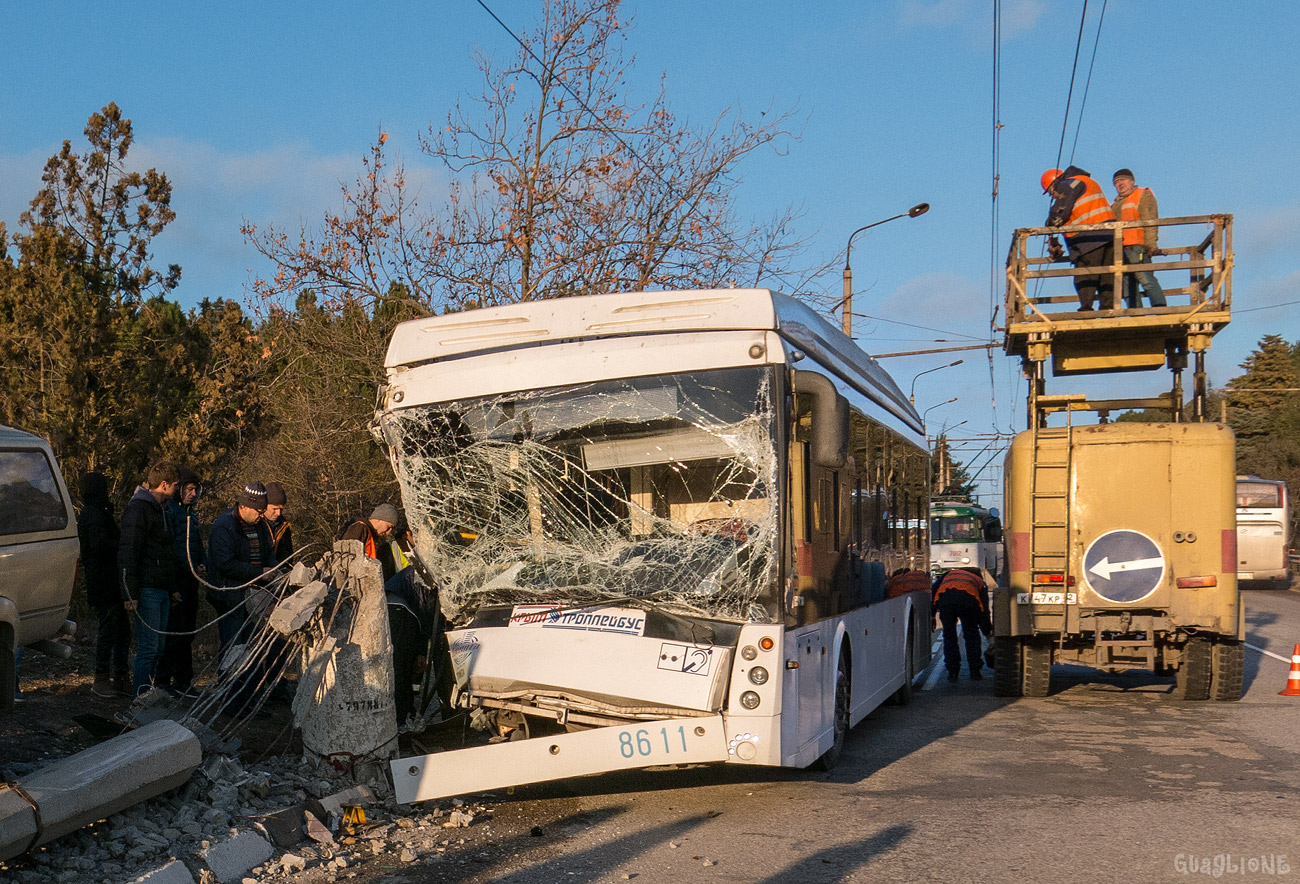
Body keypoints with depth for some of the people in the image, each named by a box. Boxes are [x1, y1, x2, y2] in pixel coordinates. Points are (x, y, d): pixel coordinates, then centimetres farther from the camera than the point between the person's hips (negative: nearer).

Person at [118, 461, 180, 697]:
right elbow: (127, 553, -17)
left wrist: (172, 589, 23)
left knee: (157, 648, 12)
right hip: (147, 590, -9)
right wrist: (130, 594, -21)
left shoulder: (159, 509, 19)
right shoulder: (138, 508, -11)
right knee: (148, 648, -8)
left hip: (162, 591, 9)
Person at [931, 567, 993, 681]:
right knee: (971, 635, 19)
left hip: (944, 597, 1)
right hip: (968, 599, -1)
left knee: (949, 635, 15)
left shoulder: (948, 574, 40)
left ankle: (952, 672, 15)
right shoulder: (979, 581, 37)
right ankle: (975, 670, 20)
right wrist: (989, 632, 42)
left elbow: (934, 590, 21)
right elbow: (984, 611, 33)